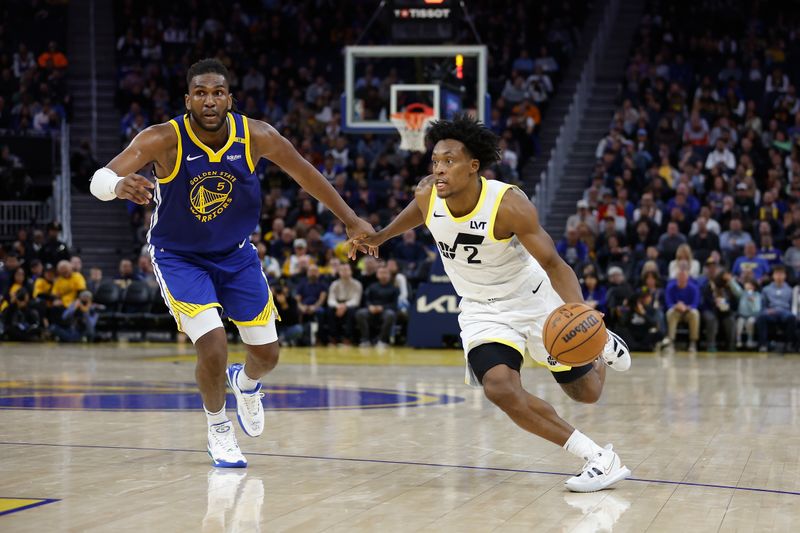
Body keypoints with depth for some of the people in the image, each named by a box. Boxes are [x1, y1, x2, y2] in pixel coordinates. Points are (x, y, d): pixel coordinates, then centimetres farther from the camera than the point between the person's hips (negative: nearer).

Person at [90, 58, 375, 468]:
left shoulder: (256, 136, -19)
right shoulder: (164, 140, -27)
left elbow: (304, 173, -3)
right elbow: (99, 180, -38)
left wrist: (351, 221, 1)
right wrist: (119, 185, -62)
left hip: (235, 253, 4)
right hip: (178, 256, -3)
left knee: (266, 354, 9)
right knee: (213, 348, -19)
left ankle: (246, 383, 48)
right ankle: (218, 429, 11)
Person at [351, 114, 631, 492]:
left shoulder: (508, 204, -30)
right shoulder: (427, 195, -17)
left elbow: (554, 264, -27)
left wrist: (579, 312, -42)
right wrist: (379, 237, 18)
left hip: (534, 301, -3)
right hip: (483, 311, 3)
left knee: (587, 392, 10)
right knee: (499, 387, -26)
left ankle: (601, 345, 49)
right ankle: (598, 458, -18)